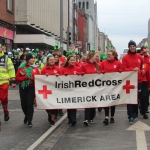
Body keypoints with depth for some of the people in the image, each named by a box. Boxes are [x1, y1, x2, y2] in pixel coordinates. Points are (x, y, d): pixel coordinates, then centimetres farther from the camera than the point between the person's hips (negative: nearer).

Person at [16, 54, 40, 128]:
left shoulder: (35, 67, 2)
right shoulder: (21, 67, -1)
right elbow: (17, 78, -3)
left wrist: (33, 78, -16)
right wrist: (26, 77, -16)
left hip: (32, 88, -1)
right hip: (23, 87, 1)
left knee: (30, 104, -7)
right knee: (23, 104, 9)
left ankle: (29, 121, 4)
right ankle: (27, 115, 38)